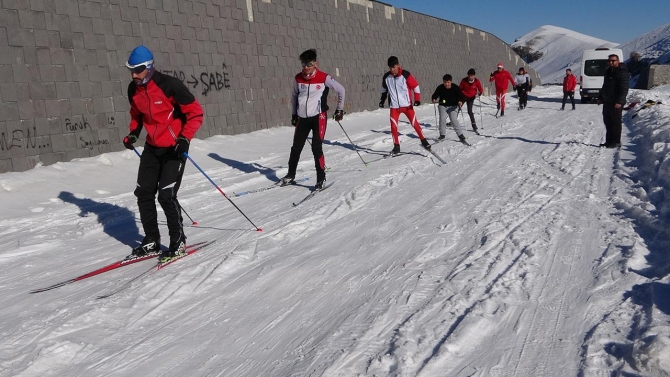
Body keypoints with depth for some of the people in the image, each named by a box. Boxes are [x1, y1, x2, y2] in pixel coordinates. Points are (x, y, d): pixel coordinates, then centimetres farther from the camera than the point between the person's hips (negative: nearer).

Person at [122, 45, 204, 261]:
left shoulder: (169, 85, -18)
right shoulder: (133, 90, 2)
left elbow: (195, 113, -15)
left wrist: (185, 139, -25)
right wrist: (133, 133, 3)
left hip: (174, 148, -7)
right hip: (152, 147, 7)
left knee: (166, 195, -12)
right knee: (144, 194, 5)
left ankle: (178, 242, 6)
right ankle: (151, 241, 19)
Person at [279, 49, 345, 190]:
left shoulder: (324, 78, -11)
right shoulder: (298, 78, 0)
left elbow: (341, 90, 1)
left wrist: (339, 109, 7)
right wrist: (294, 113, 19)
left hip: (318, 117, -4)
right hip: (302, 118, 4)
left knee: (316, 148, -10)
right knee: (296, 148, 11)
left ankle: (321, 179, 2)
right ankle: (290, 176, 26)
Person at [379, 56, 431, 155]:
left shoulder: (405, 75, -13)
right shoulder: (386, 77, -3)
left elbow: (416, 86, -6)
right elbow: (384, 89, 15)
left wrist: (417, 99, -14)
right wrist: (382, 100, 12)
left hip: (407, 105, -2)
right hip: (394, 106, 2)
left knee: (414, 123, 2)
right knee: (393, 126, -3)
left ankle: (423, 140, 17)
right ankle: (396, 146, 11)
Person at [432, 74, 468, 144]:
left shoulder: (455, 88, -13)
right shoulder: (440, 88, -9)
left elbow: (462, 96, -13)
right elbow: (435, 95, 0)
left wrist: (461, 101, -35)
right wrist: (434, 99, -24)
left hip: (453, 106, -2)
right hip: (443, 106, 2)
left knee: (454, 120, -17)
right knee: (442, 119, -16)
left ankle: (460, 135, -9)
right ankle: (442, 135, 1)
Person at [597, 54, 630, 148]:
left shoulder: (622, 72, -11)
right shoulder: (608, 71, 17)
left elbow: (624, 89, -18)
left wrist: (619, 101, -25)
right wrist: (600, 98, 22)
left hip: (616, 103, -9)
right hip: (607, 102, 9)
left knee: (615, 123, -4)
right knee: (607, 122, 12)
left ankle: (616, 142, 2)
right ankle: (609, 141, 20)